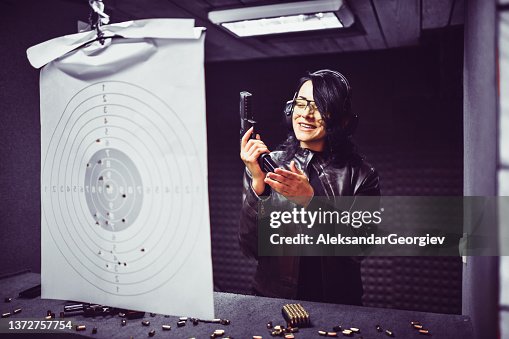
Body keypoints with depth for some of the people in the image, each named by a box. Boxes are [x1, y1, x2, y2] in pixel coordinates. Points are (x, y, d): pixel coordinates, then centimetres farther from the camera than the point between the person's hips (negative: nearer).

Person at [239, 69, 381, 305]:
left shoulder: (361, 175, 0)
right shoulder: (268, 164, 0)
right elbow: (250, 248, -5)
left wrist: (309, 200, -19)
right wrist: (257, 184, -17)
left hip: (337, 303, 0)